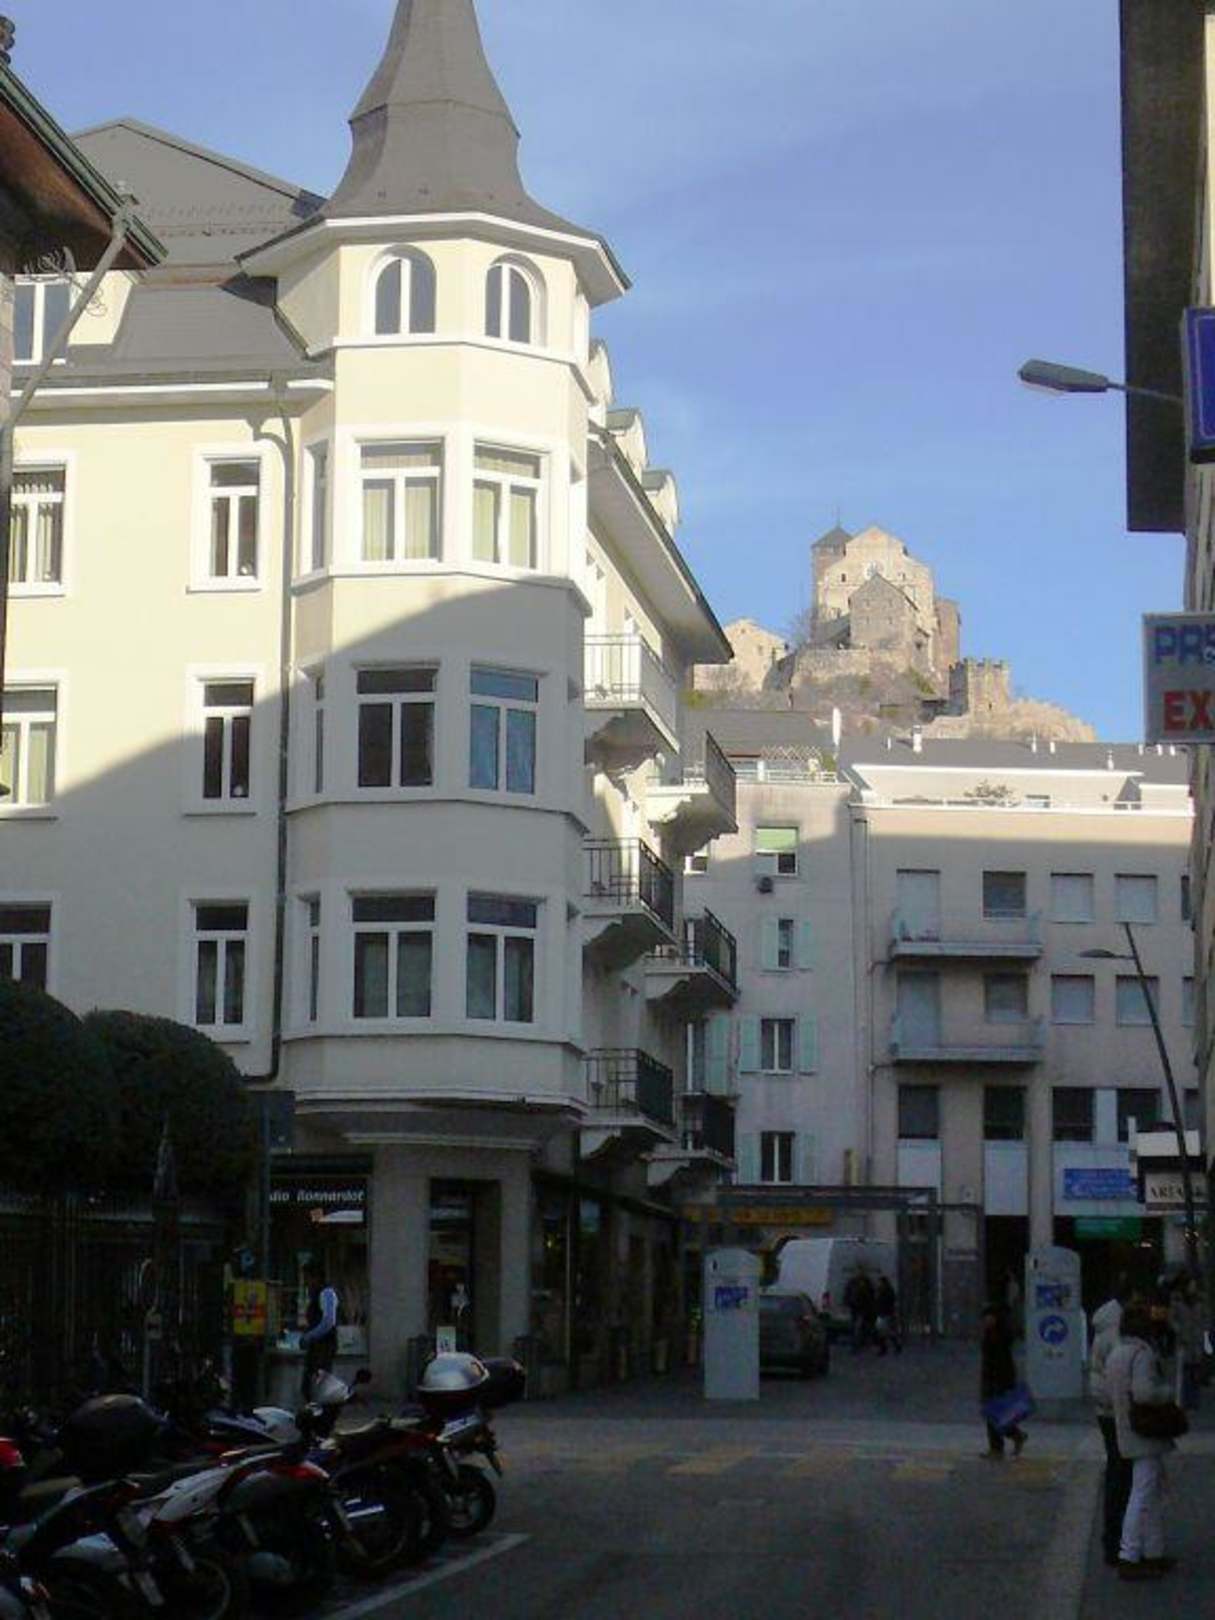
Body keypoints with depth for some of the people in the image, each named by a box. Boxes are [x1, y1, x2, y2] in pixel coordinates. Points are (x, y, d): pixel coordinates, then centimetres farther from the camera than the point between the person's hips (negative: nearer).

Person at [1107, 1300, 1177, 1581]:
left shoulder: (1115, 1354, 13)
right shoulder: (1143, 1353, -17)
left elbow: (1111, 1395, 17)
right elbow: (1144, 1392, -29)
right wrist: (1168, 1392, -13)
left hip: (1126, 1430, 10)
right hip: (1146, 1434, -10)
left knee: (1156, 1494, 18)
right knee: (1143, 1496, -5)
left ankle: (1154, 1554, 23)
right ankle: (1129, 1559, -4)